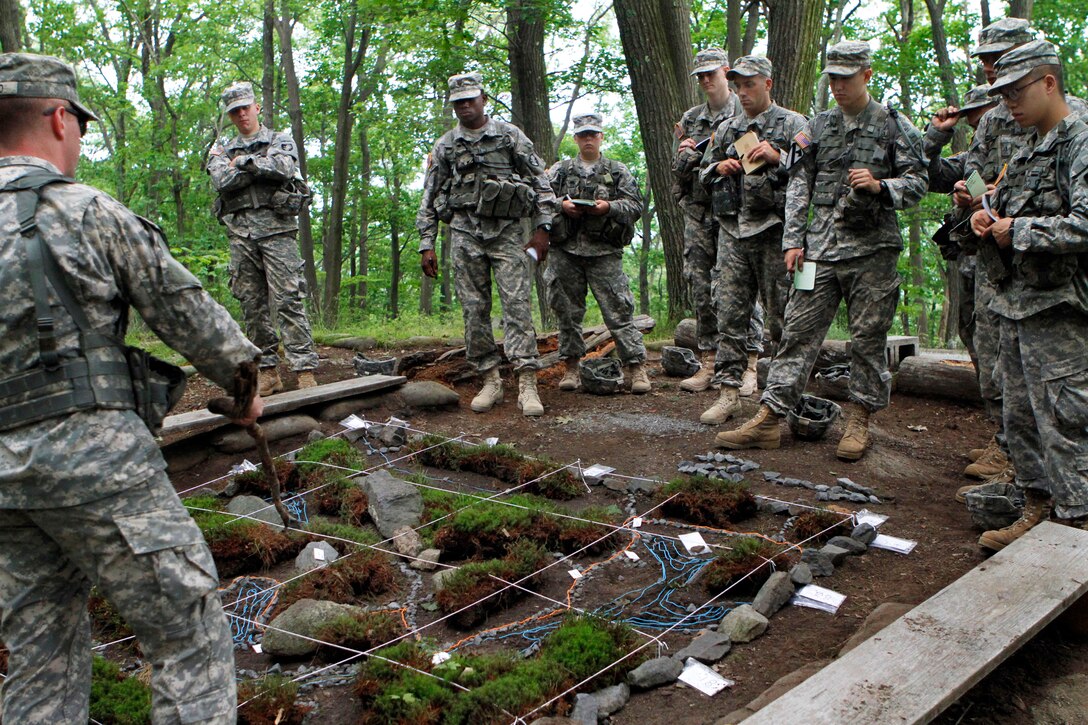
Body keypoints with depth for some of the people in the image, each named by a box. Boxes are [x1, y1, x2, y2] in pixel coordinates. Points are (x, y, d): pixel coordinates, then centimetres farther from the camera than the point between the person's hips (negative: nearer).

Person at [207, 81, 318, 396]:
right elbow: (222, 182, -1)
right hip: (240, 231, 4)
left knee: (287, 300, -11)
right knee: (252, 305, 3)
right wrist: (259, 166, -3)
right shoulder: (223, 150, 19)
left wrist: (242, 162, -1)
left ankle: (305, 370, -13)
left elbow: (283, 168, -11)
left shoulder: (280, 140, 11)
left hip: (276, 228, -4)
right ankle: (268, 372, 8)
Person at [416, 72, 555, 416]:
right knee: (474, 309, 2)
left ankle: (527, 384, -14)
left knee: (517, 304, -11)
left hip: (507, 232, -2)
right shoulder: (444, 146, 11)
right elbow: (429, 198, 13)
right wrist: (426, 244, 5)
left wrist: (542, 228, -5)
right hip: (465, 234, 3)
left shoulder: (510, 135, 5)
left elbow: (541, 182, 4)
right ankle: (490, 380, 12)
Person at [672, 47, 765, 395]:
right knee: (701, 290, 5)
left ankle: (749, 367, -1)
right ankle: (707, 364, 12)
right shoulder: (690, 119, 16)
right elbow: (678, 171, 14)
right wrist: (686, 155, -8)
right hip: (698, 213, 5)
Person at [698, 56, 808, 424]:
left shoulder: (792, 124, 4)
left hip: (774, 231, -4)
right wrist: (720, 167, 3)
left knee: (781, 317, 0)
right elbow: (703, 174, 24)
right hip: (732, 231, 4)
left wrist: (777, 157, -16)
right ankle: (729, 392, 4)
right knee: (730, 315, 1)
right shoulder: (727, 128, 18)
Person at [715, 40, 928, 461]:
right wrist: (793, 240, 3)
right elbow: (798, 187, 11)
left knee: (868, 337, 3)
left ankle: (860, 422, 16)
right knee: (799, 331, 1)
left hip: (872, 251, -3)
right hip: (820, 248, 3)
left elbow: (917, 183, 2)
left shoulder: (894, 126, 3)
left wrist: (878, 186, -17)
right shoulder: (817, 128, 12)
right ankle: (769, 419, 2)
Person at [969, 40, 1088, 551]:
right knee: (1019, 415, 14)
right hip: (1016, 303, 9)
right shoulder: (1027, 148, 17)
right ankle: (1037, 512, 25)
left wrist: (1016, 232, -15)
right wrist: (986, 216, 8)